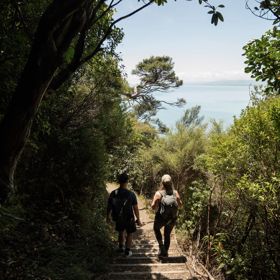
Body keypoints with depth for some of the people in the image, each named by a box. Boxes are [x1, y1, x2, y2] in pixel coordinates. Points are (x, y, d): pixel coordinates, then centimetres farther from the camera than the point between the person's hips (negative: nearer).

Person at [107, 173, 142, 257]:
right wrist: (138, 219, -1)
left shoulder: (113, 193, -14)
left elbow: (109, 207, -3)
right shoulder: (131, 194, -21)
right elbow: (135, 208, -14)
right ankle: (127, 251, 24)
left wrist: (108, 217, 14)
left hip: (118, 218, 3)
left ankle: (121, 247, 42)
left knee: (121, 232, 27)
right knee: (129, 234, 19)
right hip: (129, 218, -3)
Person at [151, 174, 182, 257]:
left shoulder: (159, 193, -18)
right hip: (172, 219, 3)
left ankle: (161, 244, 13)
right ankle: (165, 252, 33)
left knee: (156, 228, 29)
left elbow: (153, 207, -15)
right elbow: (180, 204, 5)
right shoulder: (175, 193, -8)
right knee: (167, 234, 24)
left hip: (161, 218, -3)